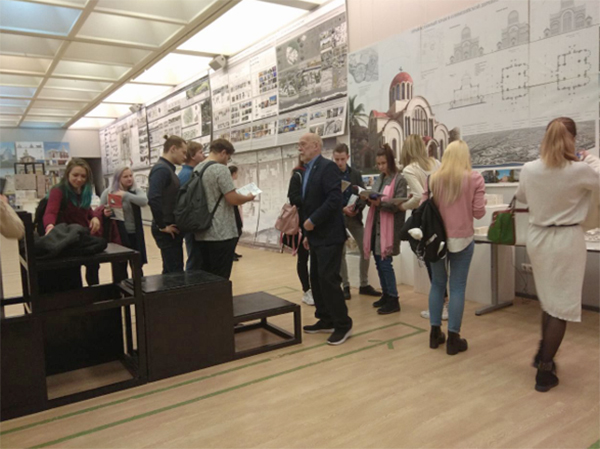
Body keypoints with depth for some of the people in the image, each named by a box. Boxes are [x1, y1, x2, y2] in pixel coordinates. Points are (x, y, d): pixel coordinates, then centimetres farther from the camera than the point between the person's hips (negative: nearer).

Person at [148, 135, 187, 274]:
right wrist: (162, 226, -20)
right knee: (175, 272, -5)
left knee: (170, 271, 16)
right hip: (167, 230, -9)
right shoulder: (162, 169, -16)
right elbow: (153, 199, -29)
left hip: (172, 228, 9)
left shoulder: (167, 169, 14)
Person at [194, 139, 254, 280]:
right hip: (222, 233, -8)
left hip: (203, 233, 8)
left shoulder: (197, 169, 11)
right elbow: (233, 199, -17)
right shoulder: (220, 169, -14)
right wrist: (249, 197, 2)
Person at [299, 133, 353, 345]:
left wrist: (312, 221, -18)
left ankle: (343, 324, 6)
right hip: (316, 236, 9)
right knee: (316, 279, 13)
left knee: (328, 279, -7)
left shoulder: (328, 167, -12)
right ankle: (326, 320, 25)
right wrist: (308, 232, 15)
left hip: (329, 235, -9)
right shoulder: (308, 170, 16)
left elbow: (334, 198, -23)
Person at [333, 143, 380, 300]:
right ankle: (345, 286, 17)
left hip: (355, 217, 3)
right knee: (341, 253, 5)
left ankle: (364, 285, 18)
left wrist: (357, 208, -17)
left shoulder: (356, 174, 4)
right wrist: (342, 209, -20)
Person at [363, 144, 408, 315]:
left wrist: (381, 202, -26)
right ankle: (386, 294, 25)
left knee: (385, 263, -7)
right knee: (379, 262, 11)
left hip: (389, 227, -7)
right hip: (375, 225, 7)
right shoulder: (379, 179, 15)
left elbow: (398, 204, -14)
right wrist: (369, 199, -6)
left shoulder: (400, 180, -7)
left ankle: (393, 300, 4)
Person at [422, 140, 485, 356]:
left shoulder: (434, 179, -2)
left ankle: (435, 333, 22)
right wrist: (474, 205, 15)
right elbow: (479, 212, -6)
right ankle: (453, 338, 11)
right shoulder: (475, 178, -7)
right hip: (462, 239, -2)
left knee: (437, 284, 14)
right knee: (457, 287, 4)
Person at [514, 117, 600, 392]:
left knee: (548, 300, 23)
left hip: (537, 237, 5)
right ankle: (544, 372, 13)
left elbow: (521, 197, 15)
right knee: (562, 304, 6)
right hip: (567, 239, -4)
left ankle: (543, 355, 37)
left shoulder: (529, 169, -4)